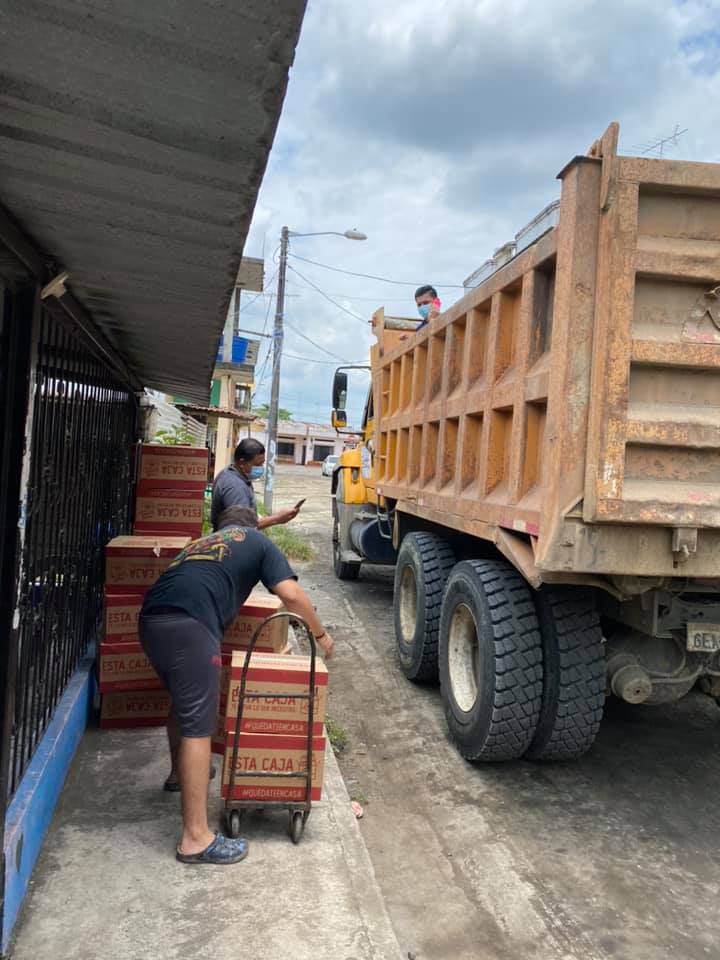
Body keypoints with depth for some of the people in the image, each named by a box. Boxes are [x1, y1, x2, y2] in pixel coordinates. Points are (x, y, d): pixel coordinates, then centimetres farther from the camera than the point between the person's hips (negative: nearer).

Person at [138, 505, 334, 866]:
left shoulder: (201, 542, 34)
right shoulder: (259, 542, 18)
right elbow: (291, 595, 5)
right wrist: (320, 634, 20)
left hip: (150, 619, 7)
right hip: (188, 625, -7)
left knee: (183, 702, 30)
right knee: (198, 724, -3)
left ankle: (179, 773, 52)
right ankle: (195, 838, 0)